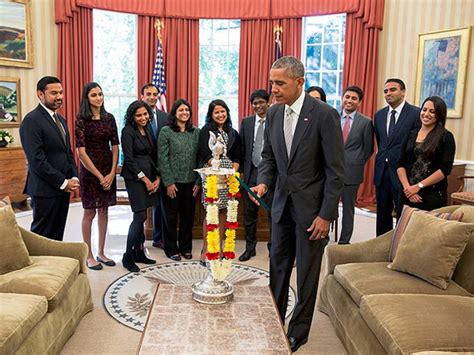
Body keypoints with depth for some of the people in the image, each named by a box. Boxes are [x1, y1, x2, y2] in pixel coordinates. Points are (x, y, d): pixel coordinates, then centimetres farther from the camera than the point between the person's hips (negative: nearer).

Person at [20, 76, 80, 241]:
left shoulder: (61, 119, 15)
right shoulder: (32, 120, -12)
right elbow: (36, 160, -19)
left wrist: (74, 178, 2)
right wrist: (63, 183, -15)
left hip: (64, 188, 8)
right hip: (45, 190, -8)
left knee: (57, 236, 12)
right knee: (42, 237, 2)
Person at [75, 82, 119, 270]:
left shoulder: (109, 118, 6)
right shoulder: (81, 119, -8)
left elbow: (115, 147, 4)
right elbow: (81, 151, -12)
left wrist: (112, 173, -7)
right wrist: (99, 176, -13)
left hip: (109, 169, 5)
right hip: (90, 169, -5)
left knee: (104, 211, 11)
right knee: (90, 212, 3)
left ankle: (101, 252, 22)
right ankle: (88, 255, 15)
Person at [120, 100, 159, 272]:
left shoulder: (148, 131, 14)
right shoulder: (128, 131, -7)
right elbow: (129, 159, -12)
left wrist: (157, 177, 2)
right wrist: (145, 179, -12)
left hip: (149, 177, 7)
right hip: (134, 178, -7)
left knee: (140, 216, 10)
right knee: (140, 216, -10)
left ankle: (139, 252, 18)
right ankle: (128, 257, 0)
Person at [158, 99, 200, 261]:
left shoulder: (196, 132, 6)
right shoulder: (166, 131, -2)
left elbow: (200, 157, 5)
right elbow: (162, 158, -6)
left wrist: (198, 181, -1)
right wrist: (168, 182, -11)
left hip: (191, 182, 3)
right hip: (173, 181, -3)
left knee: (188, 216, 10)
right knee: (171, 216, 7)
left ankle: (186, 247, 25)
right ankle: (171, 249, 21)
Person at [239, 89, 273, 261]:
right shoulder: (246, 122, 8)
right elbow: (241, 148, 10)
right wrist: (241, 169, 4)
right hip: (251, 173, 3)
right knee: (249, 213, 12)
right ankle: (250, 247, 26)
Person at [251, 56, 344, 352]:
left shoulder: (325, 115, -15)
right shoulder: (273, 114, 3)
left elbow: (336, 171, -14)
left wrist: (326, 215, -15)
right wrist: (263, 182, -7)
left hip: (311, 207, -5)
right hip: (282, 203, 5)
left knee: (307, 273, 8)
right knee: (278, 267, 15)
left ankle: (298, 331, 26)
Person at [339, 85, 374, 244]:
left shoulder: (366, 122, -1)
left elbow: (368, 149, 4)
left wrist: (356, 164, 2)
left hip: (351, 171, -1)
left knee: (348, 208, 10)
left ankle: (344, 241, 21)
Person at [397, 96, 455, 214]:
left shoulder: (446, 137, -1)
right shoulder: (411, 135, 9)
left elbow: (445, 169, -9)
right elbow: (401, 165, 4)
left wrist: (419, 186, -13)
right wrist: (407, 187, -10)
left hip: (433, 195, -3)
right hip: (407, 193, 3)